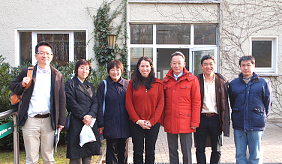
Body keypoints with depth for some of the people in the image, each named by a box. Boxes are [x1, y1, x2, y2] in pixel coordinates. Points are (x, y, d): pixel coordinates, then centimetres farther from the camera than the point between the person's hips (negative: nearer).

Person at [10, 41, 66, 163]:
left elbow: (61, 100, 8)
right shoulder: (27, 72, 4)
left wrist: (61, 121, 5)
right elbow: (12, 87, 13)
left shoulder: (57, 76, 6)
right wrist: (22, 85, -10)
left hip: (48, 121, 1)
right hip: (30, 120, -1)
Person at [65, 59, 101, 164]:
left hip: (90, 122, 5)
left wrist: (90, 115, -9)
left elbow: (95, 102, 9)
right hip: (76, 123, -5)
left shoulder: (90, 86, 20)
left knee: (88, 155, 6)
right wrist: (83, 116, -13)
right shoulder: (70, 84, 3)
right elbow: (71, 102, -7)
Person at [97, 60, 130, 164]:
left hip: (125, 125, 2)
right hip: (110, 126, -2)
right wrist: (100, 124, -5)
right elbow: (99, 106, -1)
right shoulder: (103, 86, 0)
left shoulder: (127, 85, 5)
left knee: (124, 151, 13)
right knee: (112, 152, 5)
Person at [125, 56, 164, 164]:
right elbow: (128, 104, -1)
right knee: (138, 151, 8)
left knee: (150, 152, 10)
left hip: (153, 124, 0)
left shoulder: (158, 83, 3)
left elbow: (161, 104, -1)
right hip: (136, 123, 0)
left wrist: (152, 121, -10)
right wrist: (137, 121, -10)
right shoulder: (132, 83, 3)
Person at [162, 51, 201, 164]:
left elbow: (196, 102, -3)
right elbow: (163, 102, 12)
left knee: (186, 152, 5)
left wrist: (195, 122, -8)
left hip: (185, 122, -3)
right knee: (172, 152, 12)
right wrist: (162, 120, 5)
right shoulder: (165, 80, 9)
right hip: (169, 122, 3)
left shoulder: (192, 80, -1)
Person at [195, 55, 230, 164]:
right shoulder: (197, 81, 0)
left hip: (215, 118, 1)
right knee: (200, 149, 6)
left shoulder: (222, 81, 3)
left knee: (216, 150, 12)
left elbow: (225, 103, 4)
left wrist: (225, 122, -1)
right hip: (201, 118, -1)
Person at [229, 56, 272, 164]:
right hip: (239, 125, 2)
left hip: (256, 126, -2)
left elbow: (268, 102, 8)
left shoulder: (263, 83, 2)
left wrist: (262, 117, 9)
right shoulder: (233, 84, 6)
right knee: (240, 155, 9)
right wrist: (236, 116, 12)